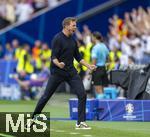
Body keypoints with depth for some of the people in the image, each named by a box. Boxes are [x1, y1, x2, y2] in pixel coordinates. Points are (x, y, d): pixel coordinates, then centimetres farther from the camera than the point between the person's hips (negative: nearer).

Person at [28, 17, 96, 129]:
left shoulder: (72, 39, 9)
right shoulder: (57, 39, -12)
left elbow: (77, 56, 19)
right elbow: (53, 57, -17)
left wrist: (89, 66, 12)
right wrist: (58, 64, -37)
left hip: (71, 72, 6)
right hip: (57, 72, -6)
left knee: (82, 94, -7)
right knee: (46, 96, 0)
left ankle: (81, 122, -1)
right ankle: (34, 118, 18)